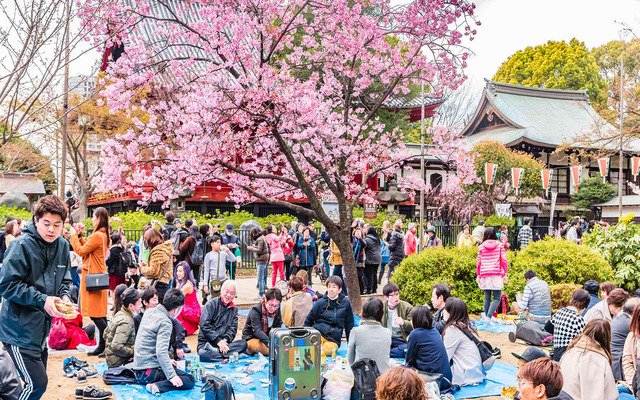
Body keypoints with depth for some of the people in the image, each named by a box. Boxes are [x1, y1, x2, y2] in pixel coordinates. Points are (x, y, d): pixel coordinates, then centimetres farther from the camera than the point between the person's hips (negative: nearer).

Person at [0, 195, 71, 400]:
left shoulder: (62, 245, 4)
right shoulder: (22, 245, -17)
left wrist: (64, 295, -5)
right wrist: (42, 300, -24)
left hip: (42, 327, 8)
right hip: (20, 329, -7)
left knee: (38, 383, 17)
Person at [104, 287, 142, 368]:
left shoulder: (119, 314, 8)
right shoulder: (126, 322, -21)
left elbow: (106, 333, 19)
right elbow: (116, 347, -27)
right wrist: (133, 352, -14)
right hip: (118, 363, -10)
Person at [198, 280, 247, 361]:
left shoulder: (234, 309, 15)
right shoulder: (211, 304, -1)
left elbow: (233, 329, 8)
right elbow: (204, 325, -11)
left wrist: (225, 340, -15)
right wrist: (218, 340, -16)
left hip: (223, 343, 5)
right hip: (206, 342, -4)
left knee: (243, 344, -24)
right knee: (202, 354, -38)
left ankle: (215, 351, -31)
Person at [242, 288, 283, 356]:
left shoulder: (277, 310, -2)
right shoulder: (255, 311, -21)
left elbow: (278, 327, 0)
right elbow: (257, 330, -30)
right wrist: (269, 343, -46)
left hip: (267, 337, 6)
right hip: (252, 338, -6)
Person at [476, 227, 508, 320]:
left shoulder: (481, 247, 5)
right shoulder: (500, 245, 3)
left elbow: (479, 262, 7)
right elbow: (504, 260, 1)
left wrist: (478, 275, 15)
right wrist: (505, 274, 7)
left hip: (485, 274, 2)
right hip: (497, 274, -2)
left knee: (487, 297, 13)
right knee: (497, 298, -1)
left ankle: (486, 315, 14)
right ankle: (488, 316, -16)